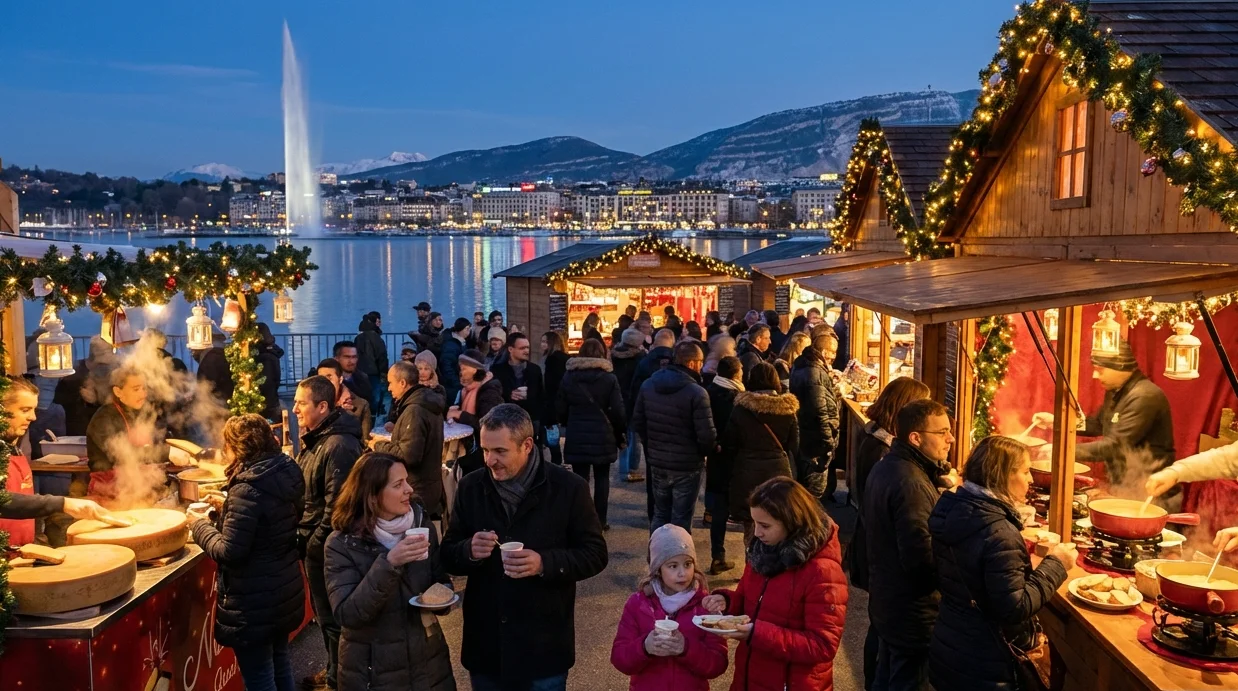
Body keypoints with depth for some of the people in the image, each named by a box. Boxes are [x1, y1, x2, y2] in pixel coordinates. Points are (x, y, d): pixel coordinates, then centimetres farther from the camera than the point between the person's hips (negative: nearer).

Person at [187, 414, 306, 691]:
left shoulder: (248, 489, -23)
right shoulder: (285, 476, 2)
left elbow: (229, 552, -22)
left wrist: (200, 525, -7)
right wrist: (228, 509, 14)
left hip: (255, 603, -8)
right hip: (284, 593, 9)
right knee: (279, 666, 22)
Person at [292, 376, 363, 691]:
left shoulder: (339, 446, -25)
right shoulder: (316, 438, 8)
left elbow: (336, 507, -25)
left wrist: (313, 544, -17)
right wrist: (305, 539, 11)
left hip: (326, 548, -10)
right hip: (314, 543, 10)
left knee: (331, 617, 5)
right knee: (324, 614, 21)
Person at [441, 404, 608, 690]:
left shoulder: (568, 487, -9)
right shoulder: (470, 487, 1)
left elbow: (595, 554, -6)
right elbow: (448, 555, 6)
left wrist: (545, 563, -22)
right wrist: (469, 551, -17)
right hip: (485, 644, 3)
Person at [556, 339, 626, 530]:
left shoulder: (568, 378, -1)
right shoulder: (609, 379, -6)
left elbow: (560, 411, 1)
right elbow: (618, 411, -9)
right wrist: (620, 434, 4)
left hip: (577, 437, 1)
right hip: (603, 437, -1)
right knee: (602, 478, 9)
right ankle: (600, 521, 11)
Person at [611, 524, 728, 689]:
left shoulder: (706, 604, -11)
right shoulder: (637, 603, -9)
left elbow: (718, 664, -13)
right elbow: (619, 658, -10)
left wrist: (687, 648, -29)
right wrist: (644, 647, -29)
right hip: (645, 687, 0)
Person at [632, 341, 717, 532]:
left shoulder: (648, 385, 1)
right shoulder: (696, 392, -20)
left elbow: (637, 421, 7)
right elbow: (706, 434, -21)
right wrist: (706, 452, 0)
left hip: (657, 463, 6)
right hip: (687, 466, -6)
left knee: (660, 515, 19)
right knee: (681, 520, 7)